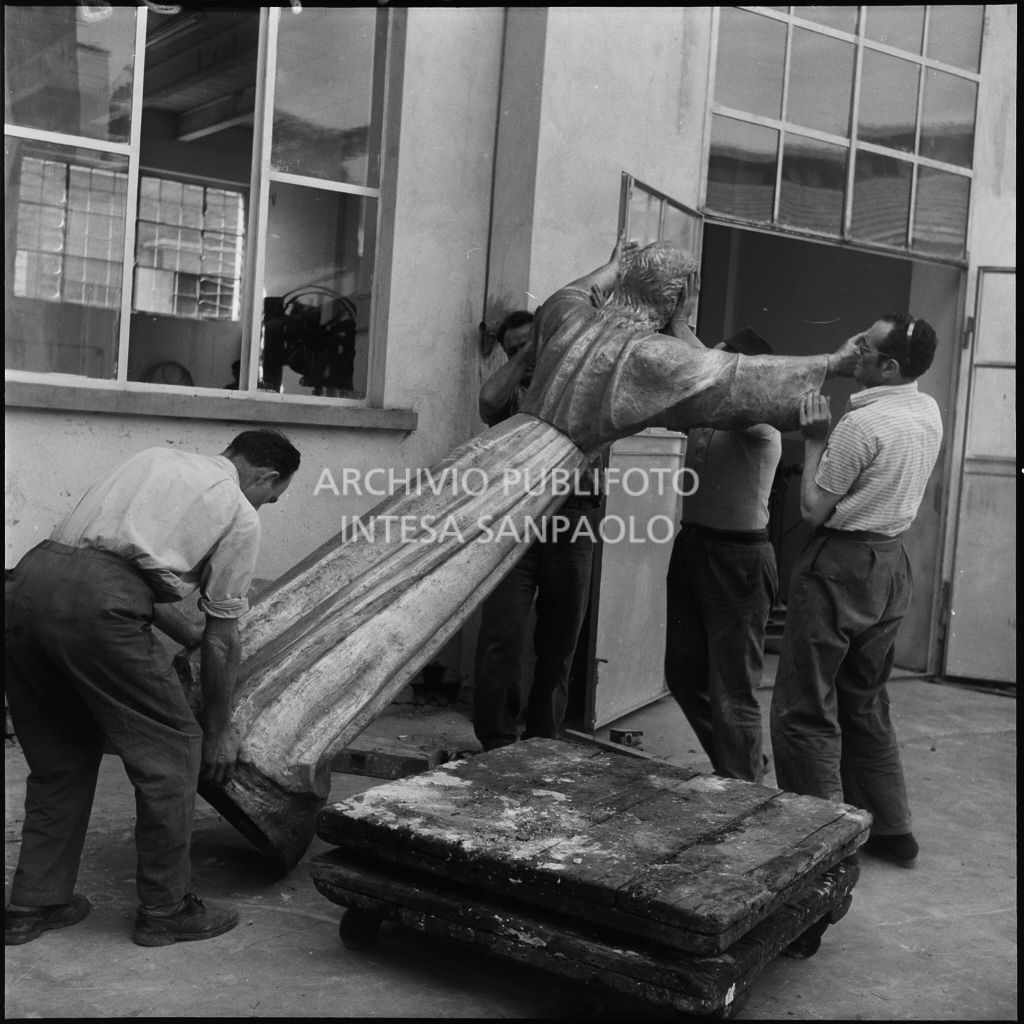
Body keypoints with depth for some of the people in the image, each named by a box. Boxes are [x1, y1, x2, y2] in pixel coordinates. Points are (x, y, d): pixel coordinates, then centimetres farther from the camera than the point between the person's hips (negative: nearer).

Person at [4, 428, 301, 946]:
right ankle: (166, 909, 18)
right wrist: (218, 731, 21)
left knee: (59, 757, 22)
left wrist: (189, 634, 45)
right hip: (98, 606, -8)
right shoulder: (239, 515, 8)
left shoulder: (155, 458, 28)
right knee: (169, 752, 8)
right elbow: (222, 639, 9)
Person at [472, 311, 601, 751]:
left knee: (559, 647, 6)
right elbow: (489, 398, -12)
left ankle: (541, 744, 18)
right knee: (500, 639, -9)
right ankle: (497, 745, -3)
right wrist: (524, 356, -4)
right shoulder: (511, 393, 10)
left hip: (572, 526, 2)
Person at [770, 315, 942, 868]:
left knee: (805, 708, 1)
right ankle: (889, 828, 27)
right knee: (866, 703, 20)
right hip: (891, 562, 9)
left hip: (840, 566, -9)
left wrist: (814, 440, -5)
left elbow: (813, 507, -14)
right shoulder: (929, 412, 4)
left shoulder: (862, 424, -21)